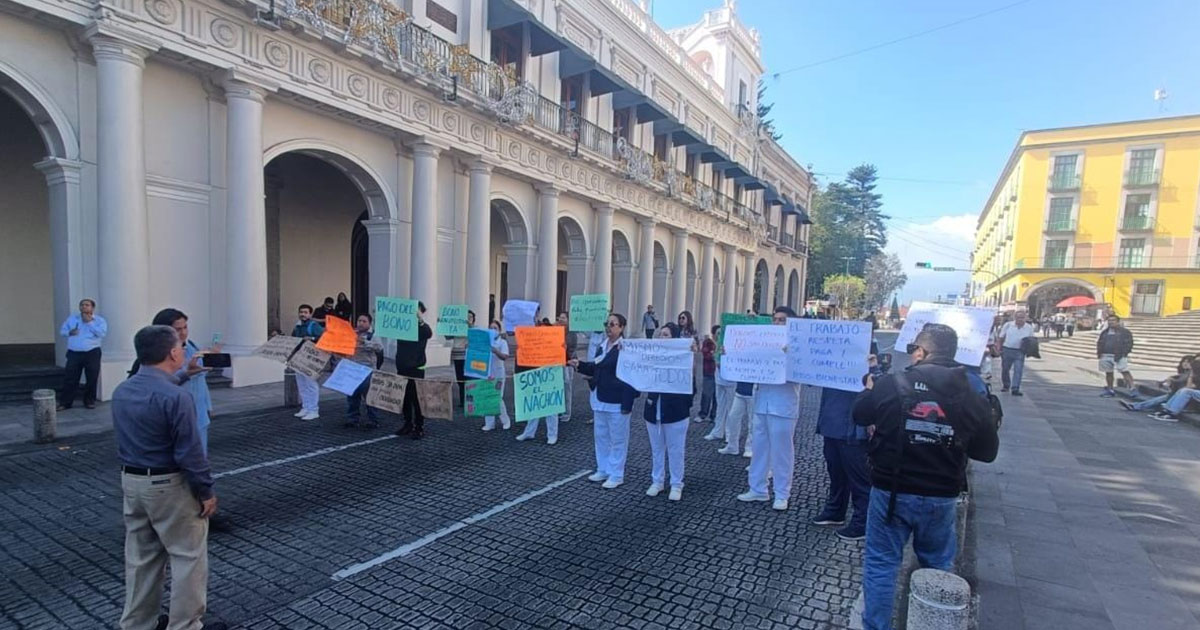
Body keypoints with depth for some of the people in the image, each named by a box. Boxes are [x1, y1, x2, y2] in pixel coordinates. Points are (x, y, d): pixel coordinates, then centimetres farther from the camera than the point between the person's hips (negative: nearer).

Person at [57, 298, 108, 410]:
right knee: (70, 379, 2)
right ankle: (64, 402, 9)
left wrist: (89, 322, -11)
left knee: (92, 379, 2)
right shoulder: (72, 318, 14)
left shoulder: (99, 320, 3)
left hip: (92, 353, -2)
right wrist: (69, 332, -7)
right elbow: (62, 330, 15)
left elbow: (102, 333, -13)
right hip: (74, 353, 2)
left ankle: (89, 401, 14)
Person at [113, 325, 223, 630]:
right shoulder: (175, 396, -25)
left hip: (131, 481, 8)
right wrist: (207, 491, -12)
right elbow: (190, 452, -22)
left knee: (140, 557, 20)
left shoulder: (121, 392, 3)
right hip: (169, 486, -8)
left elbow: (126, 440, 15)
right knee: (188, 556, 5)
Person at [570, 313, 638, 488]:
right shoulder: (601, 347, 10)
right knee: (600, 436, 17)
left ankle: (616, 475, 16)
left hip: (617, 402, -8)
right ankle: (603, 470, 32)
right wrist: (580, 365, 3)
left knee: (617, 439, 4)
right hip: (600, 400, 9)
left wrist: (628, 402, -22)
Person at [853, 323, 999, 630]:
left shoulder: (892, 385, -15)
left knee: (881, 564, 11)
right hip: (942, 498, 3)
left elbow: (859, 415, 2)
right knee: (939, 566, 24)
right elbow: (988, 451, 3)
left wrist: (870, 387, 21)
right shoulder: (971, 398, -7)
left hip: (891, 492, -3)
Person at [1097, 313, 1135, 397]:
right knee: (1108, 373, 11)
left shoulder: (1124, 331, 0)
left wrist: (1122, 354, -16)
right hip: (1106, 356, 5)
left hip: (1119, 356, -5)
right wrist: (1099, 353, 6)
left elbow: (1128, 343, -6)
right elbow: (1100, 343, 20)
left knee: (1125, 372, -13)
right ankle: (1110, 390, 20)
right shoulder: (1105, 332, 16)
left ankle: (1131, 388, -15)